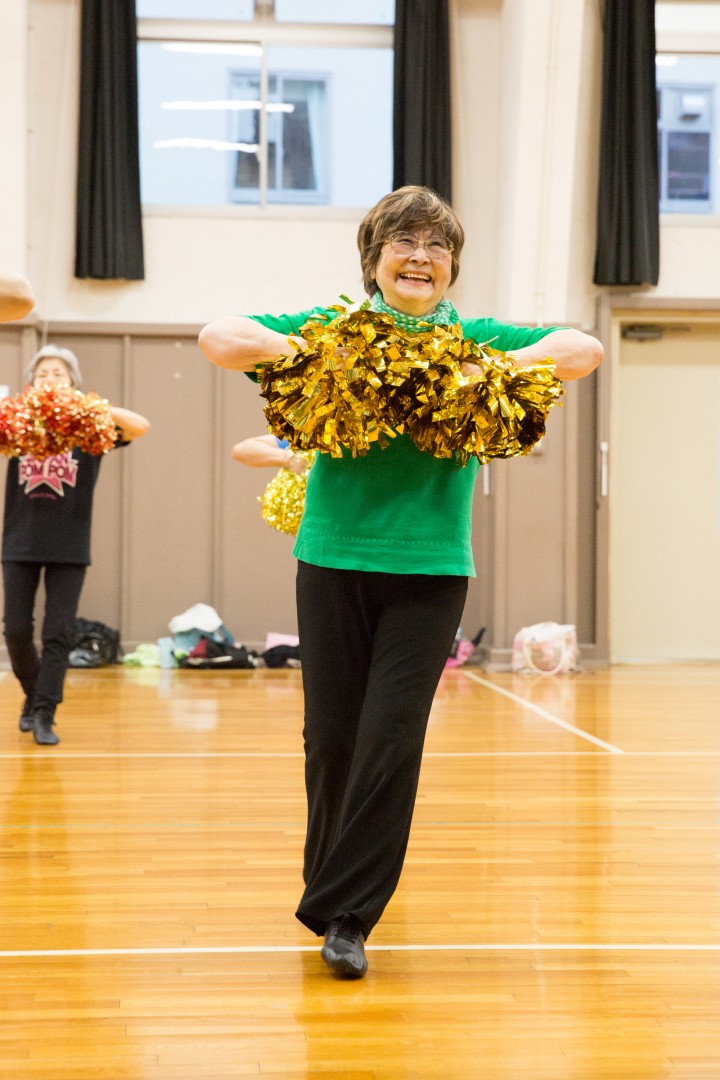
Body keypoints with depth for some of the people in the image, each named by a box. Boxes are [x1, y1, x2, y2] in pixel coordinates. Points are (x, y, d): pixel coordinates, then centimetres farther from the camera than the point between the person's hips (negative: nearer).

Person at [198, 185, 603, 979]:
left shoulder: (474, 339, 5)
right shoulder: (333, 327, 3)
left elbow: (585, 350, 0)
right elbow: (218, 337, -3)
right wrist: (308, 351, -19)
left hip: (430, 568, 0)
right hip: (335, 557, 0)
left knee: (392, 742, -4)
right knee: (331, 736, 8)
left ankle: (343, 914, 5)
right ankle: (332, 887, 30)